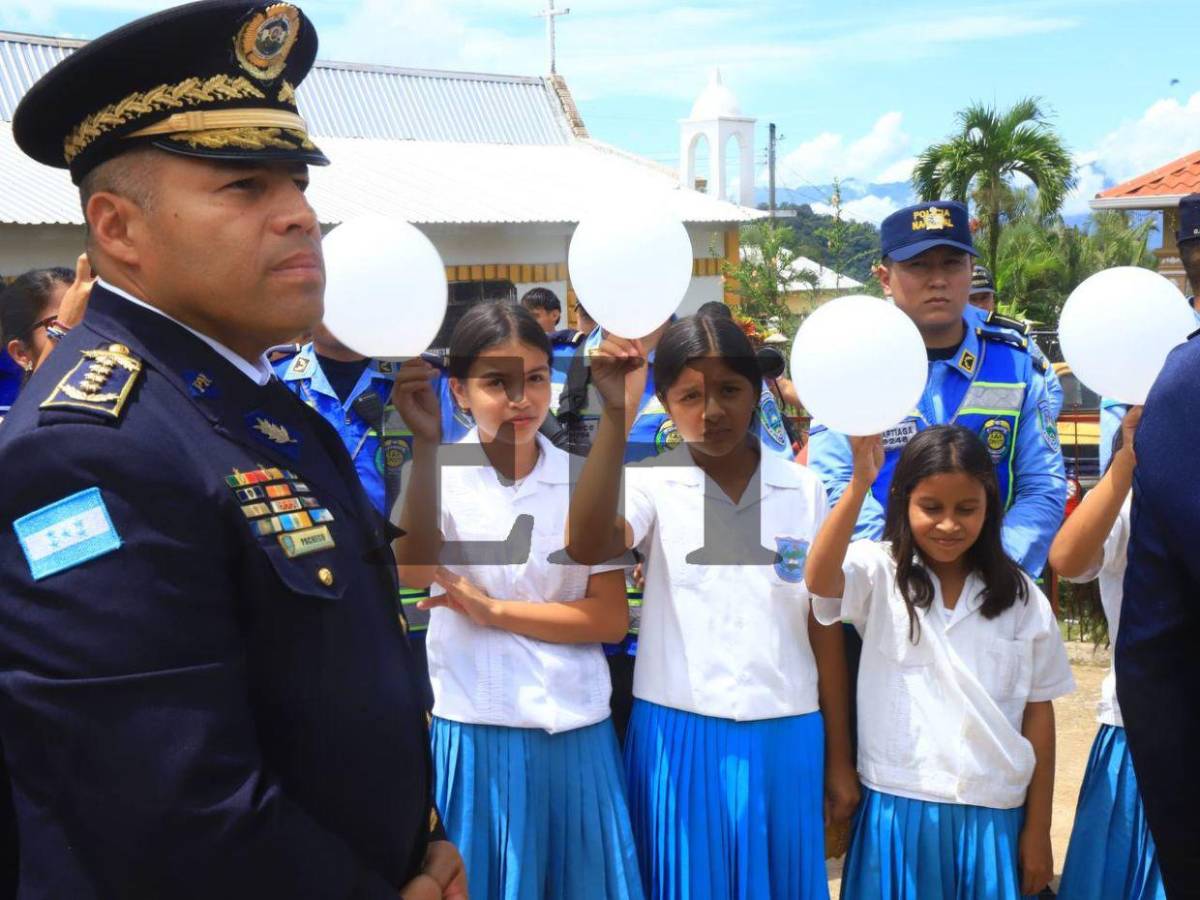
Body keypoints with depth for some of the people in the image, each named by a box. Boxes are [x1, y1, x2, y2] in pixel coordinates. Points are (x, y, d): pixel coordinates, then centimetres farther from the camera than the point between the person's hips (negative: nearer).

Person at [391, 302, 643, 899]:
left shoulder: (582, 478, -1)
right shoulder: (441, 473, -4)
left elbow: (611, 619, -5)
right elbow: (414, 569, -24)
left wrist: (493, 610, -13)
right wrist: (426, 443, -32)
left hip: (575, 730, 1)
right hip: (474, 731, -1)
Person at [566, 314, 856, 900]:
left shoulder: (804, 490, 3)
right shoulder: (652, 483, -3)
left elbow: (824, 626, 7)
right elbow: (586, 546, -25)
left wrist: (839, 758, 9)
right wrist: (617, 416, -31)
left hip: (784, 737, 2)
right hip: (679, 736, -2)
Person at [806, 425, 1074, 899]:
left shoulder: (1020, 597, 4)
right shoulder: (879, 573, -4)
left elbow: (1038, 713, 7)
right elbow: (819, 579, -26)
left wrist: (1038, 829, 7)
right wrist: (860, 484, -35)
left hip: (992, 815, 2)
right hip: (896, 808, -2)